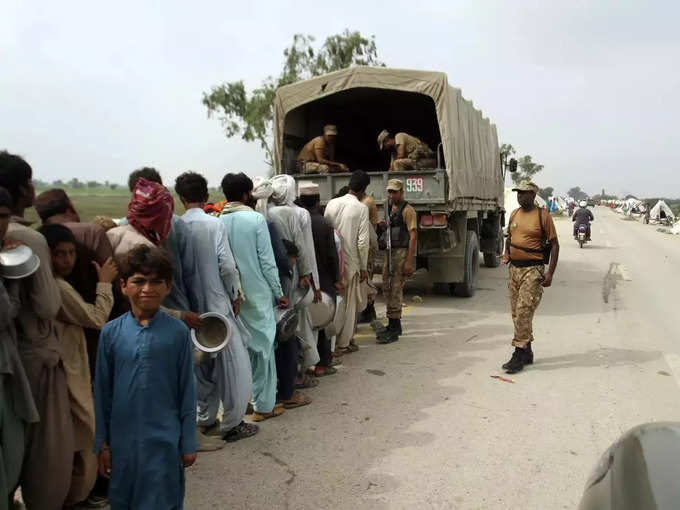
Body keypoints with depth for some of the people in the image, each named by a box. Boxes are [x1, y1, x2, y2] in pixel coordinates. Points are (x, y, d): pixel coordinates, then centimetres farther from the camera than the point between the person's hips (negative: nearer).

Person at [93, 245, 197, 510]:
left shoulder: (178, 331, -9)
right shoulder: (111, 332, -4)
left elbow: (186, 390, -4)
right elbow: (102, 391, 3)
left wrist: (188, 443, -1)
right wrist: (102, 442, 5)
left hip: (164, 439, -2)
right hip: (122, 438, 2)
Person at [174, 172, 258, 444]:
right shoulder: (214, 224, -11)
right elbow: (227, 265, -14)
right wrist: (235, 295, 1)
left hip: (190, 306, 5)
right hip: (217, 303, -5)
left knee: (202, 363, 17)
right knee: (233, 363, 6)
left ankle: (206, 419, 28)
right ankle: (232, 423, 12)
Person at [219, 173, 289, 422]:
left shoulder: (218, 222, -1)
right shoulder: (255, 219, -11)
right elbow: (267, 260, -10)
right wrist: (279, 293, -2)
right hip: (256, 293, -4)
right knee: (262, 346, 6)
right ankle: (264, 404, 11)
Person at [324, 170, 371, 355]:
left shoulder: (332, 204, 3)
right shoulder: (361, 208, -10)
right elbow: (362, 241, -12)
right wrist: (363, 267, -3)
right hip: (350, 261, -4)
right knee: (349, 303, 8)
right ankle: (343, 343, 15)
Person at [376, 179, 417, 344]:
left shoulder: (407, 210, -9)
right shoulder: (391, 208, 17)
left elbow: (413, 236, -16)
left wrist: (409, 261, -21)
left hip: (402, 252, -9)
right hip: (390, 252, 9)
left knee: (395, 289, -9)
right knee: (387, 288, 12)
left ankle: (394, 330, -5)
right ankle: (393, 325, 24)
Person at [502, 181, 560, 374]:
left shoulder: (543, 216, -7)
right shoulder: (514, 214, 11)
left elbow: (554, 244, -5)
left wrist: (550, 272, -12)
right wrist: (506, 253, 5)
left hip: (533, 270, -7)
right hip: (515, 268, 7)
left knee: (524, 311, -11)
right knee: (517, 312, 11)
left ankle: (519, 355, -5)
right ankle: (527, 352, 24)